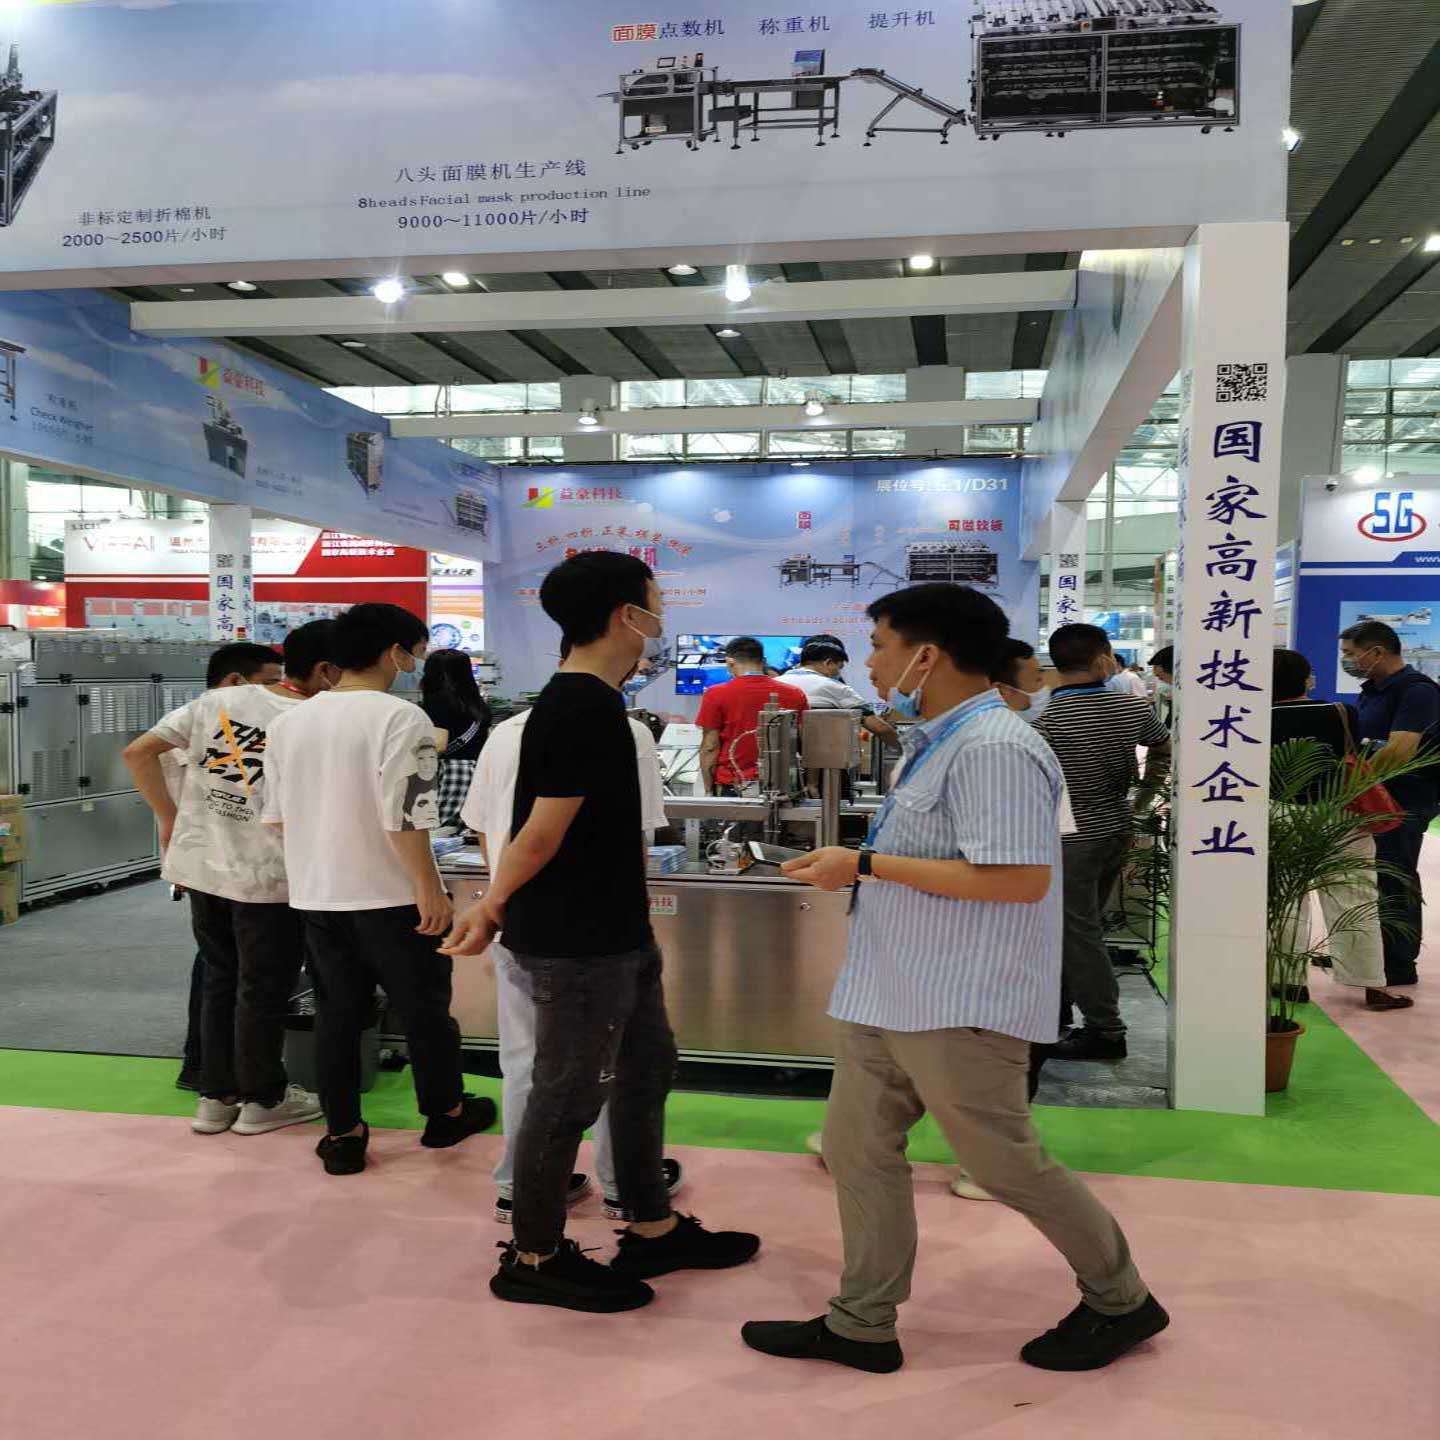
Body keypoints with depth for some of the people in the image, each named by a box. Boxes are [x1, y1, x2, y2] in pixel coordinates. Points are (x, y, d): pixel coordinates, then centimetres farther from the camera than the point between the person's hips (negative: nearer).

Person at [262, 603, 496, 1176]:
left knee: (336, 1015, 13)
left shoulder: (289, 723, 5)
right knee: (425, 1009, 12)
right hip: (391, 897, -5)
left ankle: (342, 1135, 19)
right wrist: (430, 890, -15)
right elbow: (404, 818, -22)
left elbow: (276, 814, 12)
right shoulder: (399, 717, -16)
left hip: (316, 895, 5)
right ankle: (445, 1114, 28)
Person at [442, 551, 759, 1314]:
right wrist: (491, 909, -6)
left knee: (645, 1070, 18)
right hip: (574, 942, -10)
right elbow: (543, 833, -20)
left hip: (614, 933, 10)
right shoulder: (583, 708, -23)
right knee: (567, 1095, 3)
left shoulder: (585, 702, 12)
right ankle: (533, 1259, 21)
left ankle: (652, 1230, 33)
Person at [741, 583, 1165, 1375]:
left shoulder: (992, 748, -20)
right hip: (885, 995, 10)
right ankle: (862, 1324, 26)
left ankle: (1121, 1302, 29)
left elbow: (1021, 877, -28)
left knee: (1005, 1165, 6)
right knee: (858, 1148, 12)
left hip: (958, 1005, -10)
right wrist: (854, 867, 10)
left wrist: (868, 865, -23)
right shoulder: (939, 742, 14)